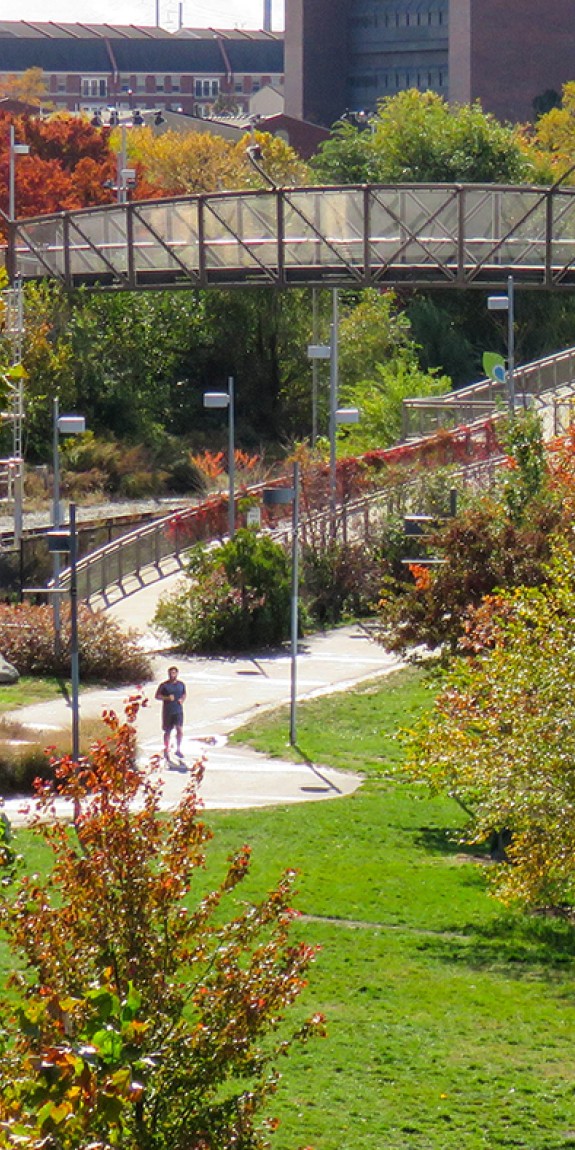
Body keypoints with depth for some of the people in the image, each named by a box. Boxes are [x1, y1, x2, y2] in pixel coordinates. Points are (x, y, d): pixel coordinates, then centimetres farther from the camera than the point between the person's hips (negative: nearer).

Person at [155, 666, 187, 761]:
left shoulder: (181, 684, 5)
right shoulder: (164, 685, -5)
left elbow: (184, 694, 19)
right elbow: (157, 696, -2)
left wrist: (182, 699, -3)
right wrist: (167, 698, -17)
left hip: (178, 711, 2)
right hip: (167, 711, -2)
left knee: (180, 730, -10)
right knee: (167, 731, 7)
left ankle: (178, 749, 6)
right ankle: (166, 750, 23)